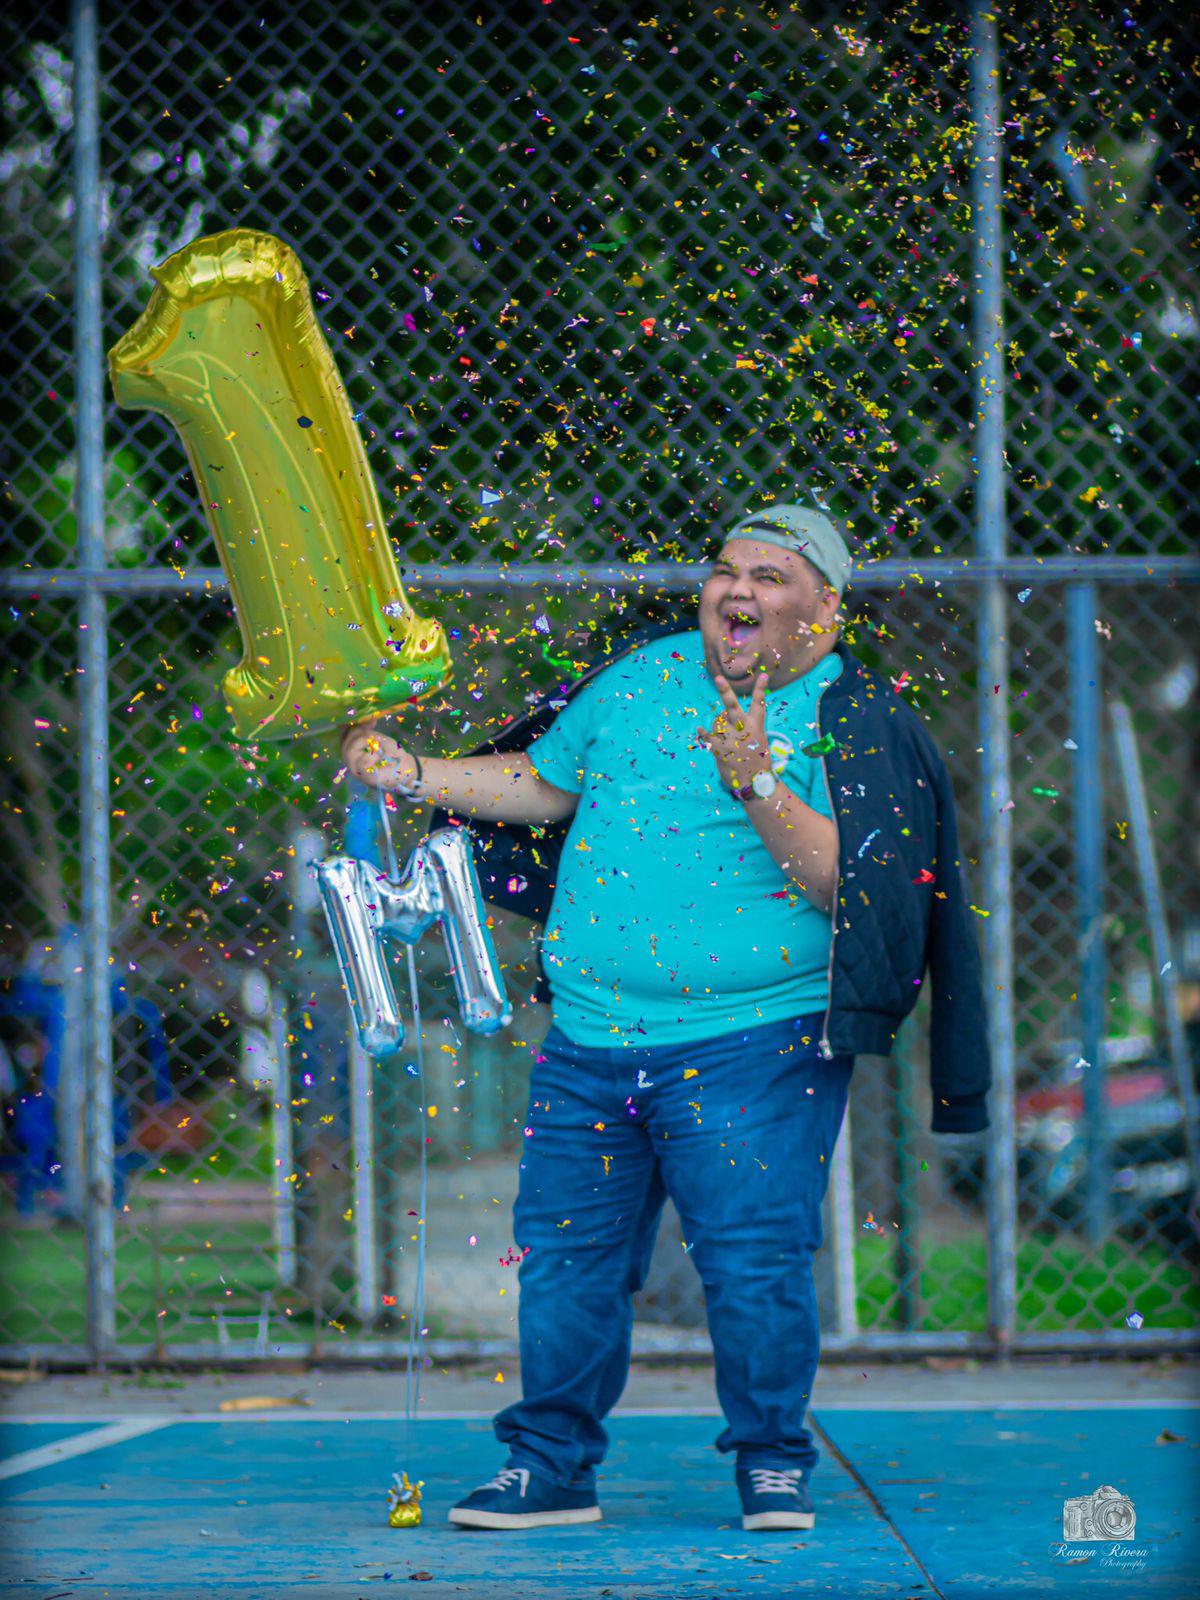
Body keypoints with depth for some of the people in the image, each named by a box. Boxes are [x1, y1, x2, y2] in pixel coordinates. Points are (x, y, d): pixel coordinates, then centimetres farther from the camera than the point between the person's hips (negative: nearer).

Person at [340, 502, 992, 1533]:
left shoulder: (856, 726, -4)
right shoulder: (646, 677, 12)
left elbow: (848, 887, -15)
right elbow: (542, 785, 23)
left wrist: (759, 787, -25)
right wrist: (412, 776, 15)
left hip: (751, 1046, -5)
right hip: (589, 1038, 5)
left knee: (753, 1260, -10)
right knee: (565, 1254, 8)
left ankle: (774, 1465, 7)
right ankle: (551, 1463, 21)